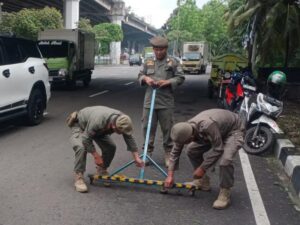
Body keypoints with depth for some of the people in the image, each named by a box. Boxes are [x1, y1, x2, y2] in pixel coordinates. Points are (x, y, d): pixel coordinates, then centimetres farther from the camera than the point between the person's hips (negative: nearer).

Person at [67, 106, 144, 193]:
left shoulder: (121, 120, -25)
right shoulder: (98, 121, -44)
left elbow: (129, 138, -14)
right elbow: (86, 139, -34)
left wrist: (136, 158, -14)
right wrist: (96, 156, -27)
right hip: (80, 125, -6)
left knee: (111, 147, -8)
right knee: (81, 147, -31)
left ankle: (101, 171, 12)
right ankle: (79, 177, -19)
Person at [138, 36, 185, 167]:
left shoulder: (172, 62, 1)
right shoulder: (148, 62, 10)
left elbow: (180, 78, 1)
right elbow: (140, 75, 19)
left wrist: (167, 82, -13)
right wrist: (145, 78, -3)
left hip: (166, 102, -3)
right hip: (149, 100, 3)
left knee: (167, 129, 4)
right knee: (147, 127, 6)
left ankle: (168, 154, 16)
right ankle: (148, 152, 19)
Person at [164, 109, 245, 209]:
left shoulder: (207, 126, -43)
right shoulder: (185, 129, -18)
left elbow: (217, 149, -32)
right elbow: (175, 151, -7)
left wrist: (202, 168, -25)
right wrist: (170, 175, -10)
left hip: (234, 130, -7)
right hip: (218, 130, 8)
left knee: (225, 160, -30)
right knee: (192, 150, 0)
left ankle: (225, 194, -11)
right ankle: (203, 181, 15)